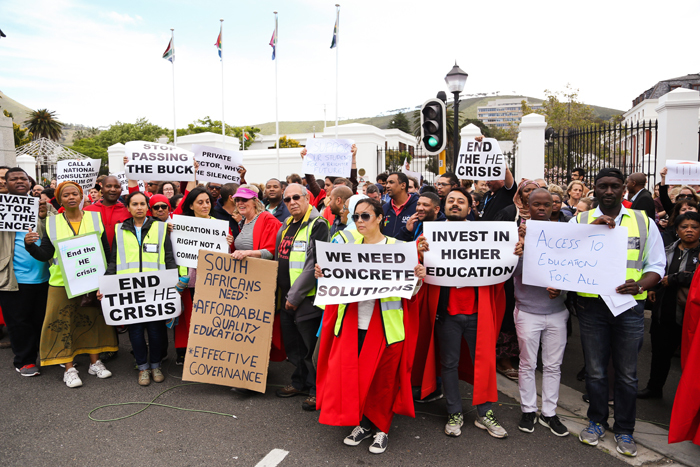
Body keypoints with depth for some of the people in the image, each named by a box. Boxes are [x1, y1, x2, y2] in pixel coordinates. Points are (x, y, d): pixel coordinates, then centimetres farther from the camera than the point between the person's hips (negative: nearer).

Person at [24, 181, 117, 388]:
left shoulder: (95, 218, 3)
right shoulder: (52, 223, 4)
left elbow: (106, 250, 3)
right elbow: (45, 255, 2)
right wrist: (30, 245, -17)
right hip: (62, 282, 0)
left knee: (93, 319, 7)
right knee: (63, 323, 0)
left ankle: (94, 362, 21)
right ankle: (69, 368, 11)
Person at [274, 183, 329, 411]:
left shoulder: (318, 225, -12)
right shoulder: (286, 225, 15)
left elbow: (314, 264, -18)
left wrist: (295, 295, -17)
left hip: (306, 298, -8)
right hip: (285, 298, 8)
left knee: (309, 347, 0)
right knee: (292, 345, 17)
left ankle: (317, 390, 15)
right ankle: (300, 382, 33)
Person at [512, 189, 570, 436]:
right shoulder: (520, 233, -4)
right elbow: (513, 271, -12)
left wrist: (560, 287, -10)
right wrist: (521, 246, -26)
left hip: (556, 310, 2)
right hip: (528, 311, -2)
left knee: (553, 365, 10)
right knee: (528, 364, 8)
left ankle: (549, 412, 25)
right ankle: (528, 410, 24)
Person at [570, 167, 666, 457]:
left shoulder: (643, 222, 5)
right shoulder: (580, 221, 3)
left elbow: (656, 265, 4)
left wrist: (640, 285, -16)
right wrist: (592, 228, -22)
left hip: (629, 306, 1)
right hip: (592, 305, 0)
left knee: (627, 373, 11)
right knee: (595, 370, 12)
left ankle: (624, 430, 28)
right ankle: (596, 422, 32)